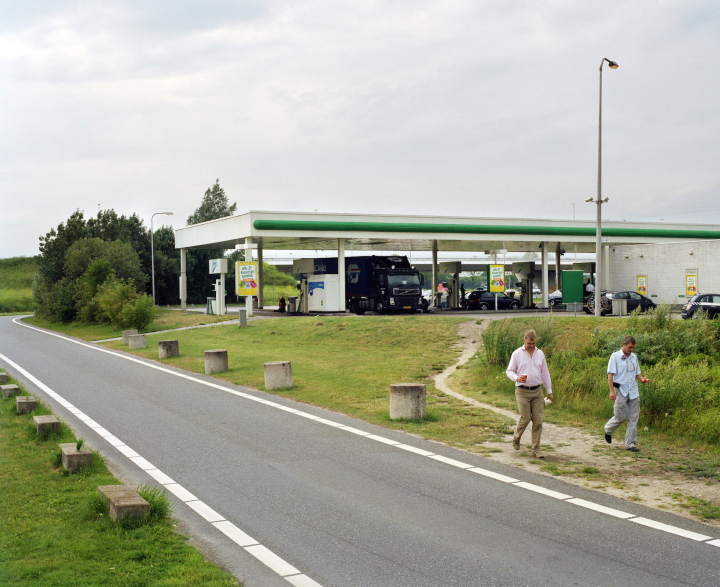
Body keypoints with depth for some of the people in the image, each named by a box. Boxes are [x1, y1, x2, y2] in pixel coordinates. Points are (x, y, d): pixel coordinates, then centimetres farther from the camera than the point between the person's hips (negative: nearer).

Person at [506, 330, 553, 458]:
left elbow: (545, 373, 18)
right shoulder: (517, 354, 1)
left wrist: (549, 391, 15)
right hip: (522, 391, -3)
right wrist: (516, 378, -19)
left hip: (537, 391, 3)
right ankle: (516, 438, 22)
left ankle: (536, 450, 4)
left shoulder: (540, 354, 12)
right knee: (525, 418, -8)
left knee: (538, 421, -2)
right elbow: (509, 371, 3)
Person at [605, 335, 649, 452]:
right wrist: (612, 391, -15)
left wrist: (642, 379, -3)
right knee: (620, 417, -3)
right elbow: (610, 374, -7)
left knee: (633, 418, 3)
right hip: (621, 391, -5)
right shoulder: (615, 356, -4)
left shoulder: (634, 357, 13)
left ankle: (630, 444, 10)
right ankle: (608, 430, 27)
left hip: (633, 392, 5)